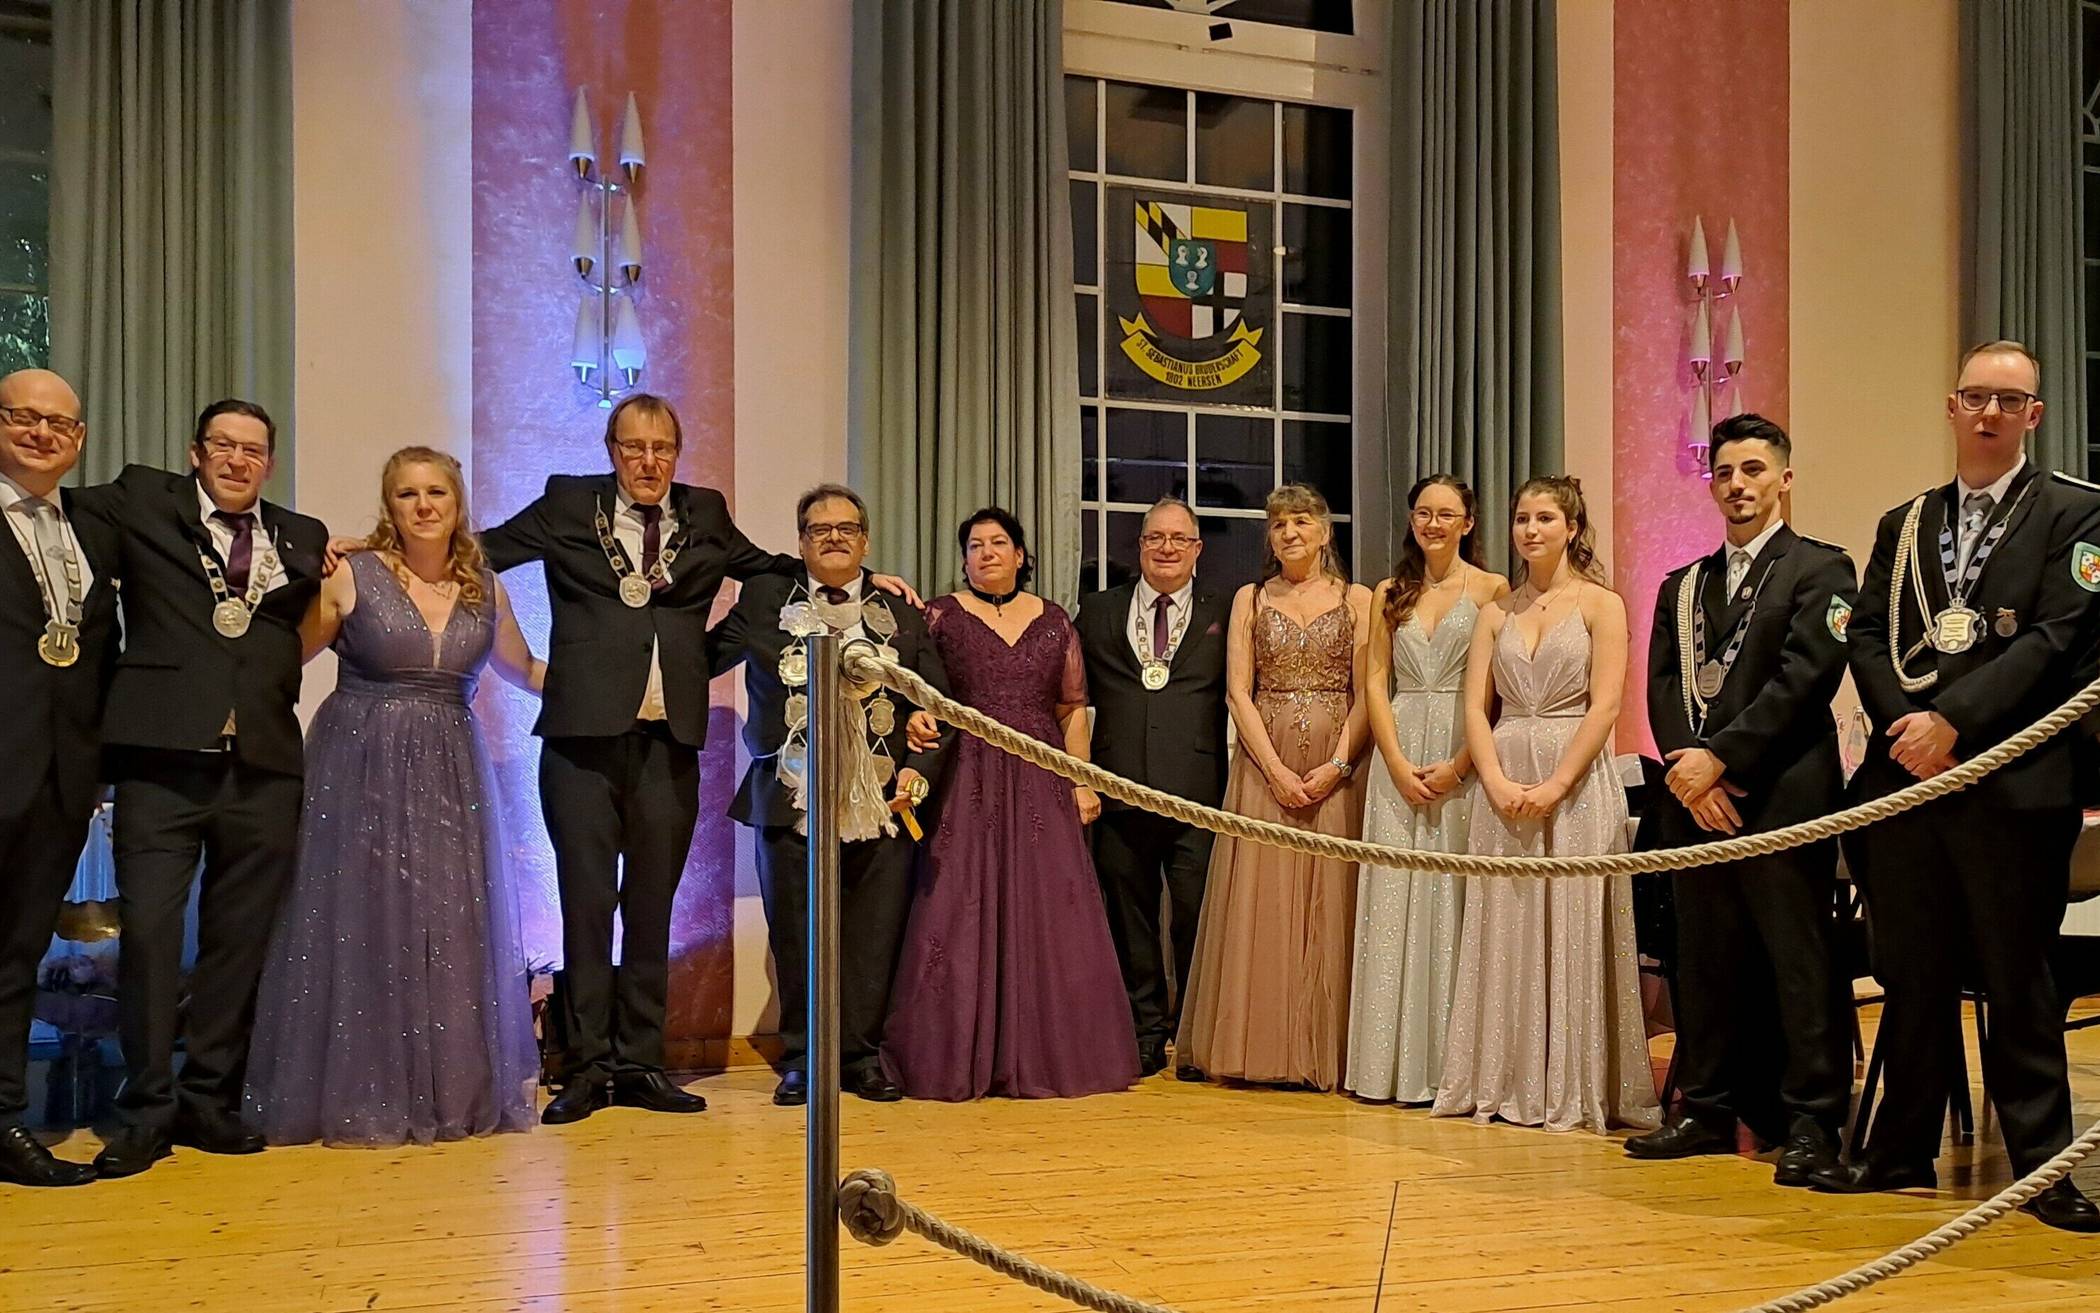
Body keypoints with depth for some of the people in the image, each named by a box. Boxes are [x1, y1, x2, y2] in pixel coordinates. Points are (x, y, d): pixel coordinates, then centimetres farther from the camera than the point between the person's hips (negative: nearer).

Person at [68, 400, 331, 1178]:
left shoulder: (301, 539, 17)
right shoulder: (141, 504, 10)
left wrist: (334, 567, 8)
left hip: (263, 765, 3)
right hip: (163, 760, -3)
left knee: (239, 941, 7)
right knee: (148, 931, -4)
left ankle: (211, 1102, 18)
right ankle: (147, 1112, 6)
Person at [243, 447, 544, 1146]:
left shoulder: (486, 589, 7)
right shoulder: (351, 577, -3)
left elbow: (526, 670, 21)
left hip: (450, 774, 3)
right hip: (361, 768, -3)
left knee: (451, 926, 6)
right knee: (363, 924, 0)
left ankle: (452, 1091, 17)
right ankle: (362, 1095, 11)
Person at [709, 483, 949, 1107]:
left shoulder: (903, 615, 12)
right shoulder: (765, 599, 10)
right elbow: (706, 659, 6)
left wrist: (919, 771, -3)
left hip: (884, 805, 1)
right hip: (792, 801, -1)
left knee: (874, 939, 3)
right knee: (797, 940, 5)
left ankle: (862, 1056, 16)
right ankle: (802, 1059, 16)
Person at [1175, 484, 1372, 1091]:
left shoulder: (1357, 600, 7)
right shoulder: (1250, 599, 10)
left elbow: (1367, 693, 0)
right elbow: (1238, 692, 1)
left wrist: (1337, 766, -13)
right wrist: (1276, 771, -10)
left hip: (1336, 769, -1)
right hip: (1263, 763, 1)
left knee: (1328, 902, -1)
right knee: (1258, 902, -1)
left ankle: (1324, 1050, 4)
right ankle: (1259, 1049, 4)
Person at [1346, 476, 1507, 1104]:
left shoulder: (1492, 590, 2)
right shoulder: (1390, 595, 13)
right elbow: (1375, 683, 7)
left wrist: (1458, 767, -13)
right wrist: (1398, 764, -6)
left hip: (1466, 760, -3)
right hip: (1399, 760, 3)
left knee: (1452, 903, -2)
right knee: (1393, 903, 2)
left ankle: (1450, 1064, 5)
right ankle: (1394, 1062, 7)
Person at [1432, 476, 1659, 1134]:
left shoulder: (1599, 604, 1)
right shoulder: (1495, 613, 13)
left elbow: (1604, 706, -8)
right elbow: (1475, 708, 6)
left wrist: (1554, 786, -16)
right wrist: (1498, 783, -9)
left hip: (1575, 782, -4)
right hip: (1503, 788, 4)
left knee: (1570, 930, -2)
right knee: (1504, 931, 5)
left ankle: (1574, 1088, 5)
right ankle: (1503, 1083, 12)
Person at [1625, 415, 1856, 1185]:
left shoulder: (1820, 570, 1)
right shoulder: (1681, 587, 19)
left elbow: (1803, 681, -11)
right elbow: (1663, 689, 10)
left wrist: (1720, 759, -16)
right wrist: (1689, 770, -8)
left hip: (1784, 799, -6)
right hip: (1695, 803, 6)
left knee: (1801, 965, -3)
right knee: (1704, 965, 9)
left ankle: (1811, 1123, 3)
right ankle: (1709, 1111, 18)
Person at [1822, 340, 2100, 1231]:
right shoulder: (1903, 524, 17)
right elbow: (1868, 638, 9)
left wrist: (1953, 720, -17)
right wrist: (1904, 723, -9)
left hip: (2013, 780, -4)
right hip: (1904, 777, 4)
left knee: (2018, 980, 1)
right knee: (1911, 977, 10)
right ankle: (1902, 1150, 20)